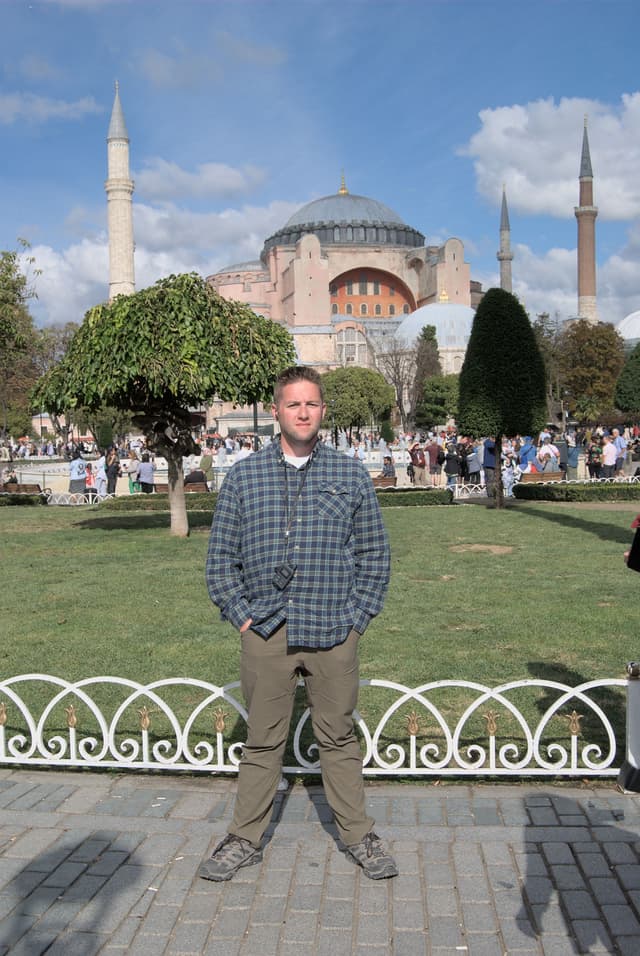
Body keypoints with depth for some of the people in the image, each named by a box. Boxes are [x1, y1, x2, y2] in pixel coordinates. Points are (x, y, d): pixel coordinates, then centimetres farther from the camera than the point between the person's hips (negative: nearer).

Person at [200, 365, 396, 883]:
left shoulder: (351, 475, 2)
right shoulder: (244, 476, 3)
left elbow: (374, 554, 6)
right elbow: (222, 555, 6)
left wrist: (357, 617, 0)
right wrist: (241, 615, -1)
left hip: (333, 633, 0)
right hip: (266, 633, 1)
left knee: (339, 738, 12)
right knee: (262, 741, 11)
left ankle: (359, 836, 28)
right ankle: (246, 840, 27)